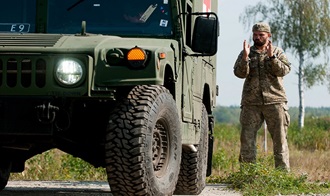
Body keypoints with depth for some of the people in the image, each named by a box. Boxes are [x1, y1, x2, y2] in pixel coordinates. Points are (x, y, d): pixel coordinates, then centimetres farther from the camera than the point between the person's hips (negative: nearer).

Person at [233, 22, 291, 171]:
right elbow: (239, 73, -2)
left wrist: (271, 57, -17)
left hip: (274, 101, -1)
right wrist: (245, 57, -16)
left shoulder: (277, 52, 10)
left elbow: (284, 70, -6)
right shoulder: (246, 53, 11)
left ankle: (283, 171, 3)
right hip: (251, 103, 1)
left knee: (280, 138, 0)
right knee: (247, 138, -1)